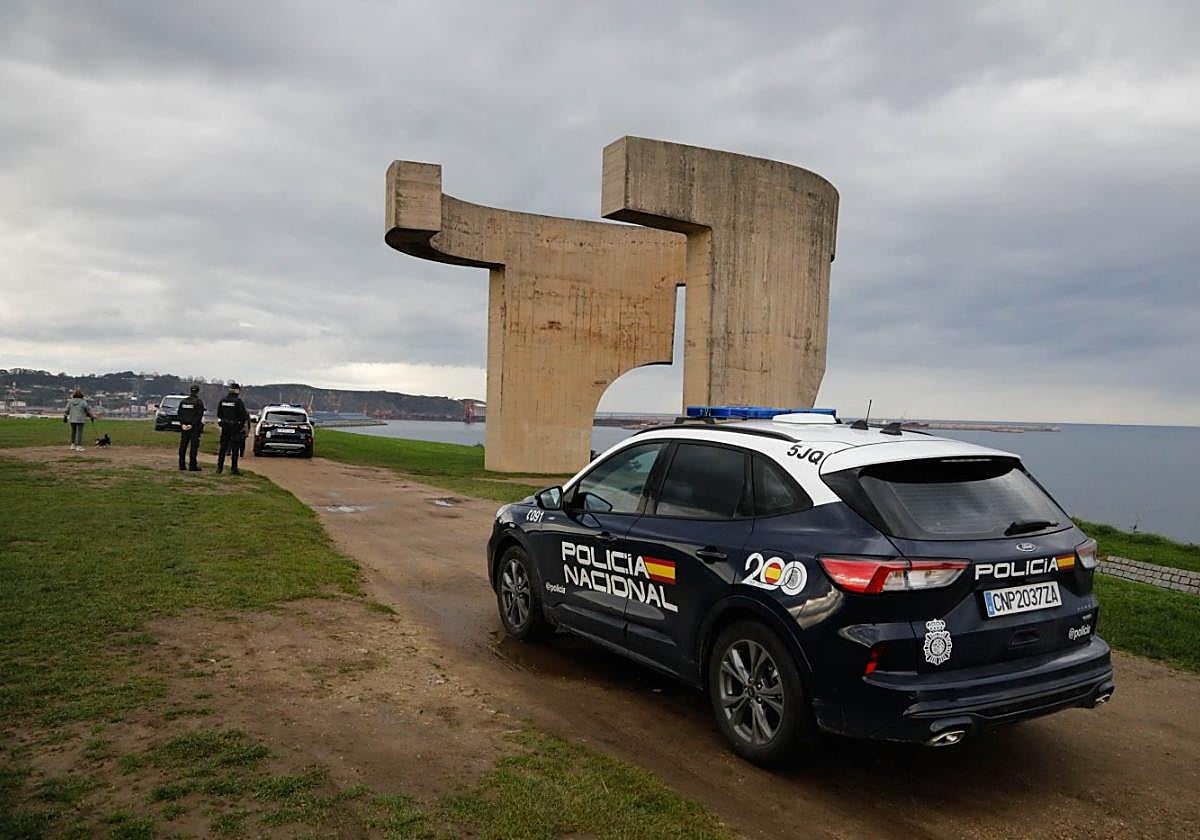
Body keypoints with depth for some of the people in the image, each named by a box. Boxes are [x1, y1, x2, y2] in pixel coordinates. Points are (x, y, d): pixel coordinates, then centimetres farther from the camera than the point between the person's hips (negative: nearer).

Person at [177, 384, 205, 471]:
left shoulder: (183, 401, 8)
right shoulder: (199, 402, -8)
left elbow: (179, 414, 2)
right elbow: (199, 415, -15)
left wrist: (183, 424, -3)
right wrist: (192, 425, -14)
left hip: (184, 427, 5)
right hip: (195, 428, -5)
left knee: (183, 446, 10)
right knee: (194, 446, -3)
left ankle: (181, 465, 12)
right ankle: (192, 465, -4)